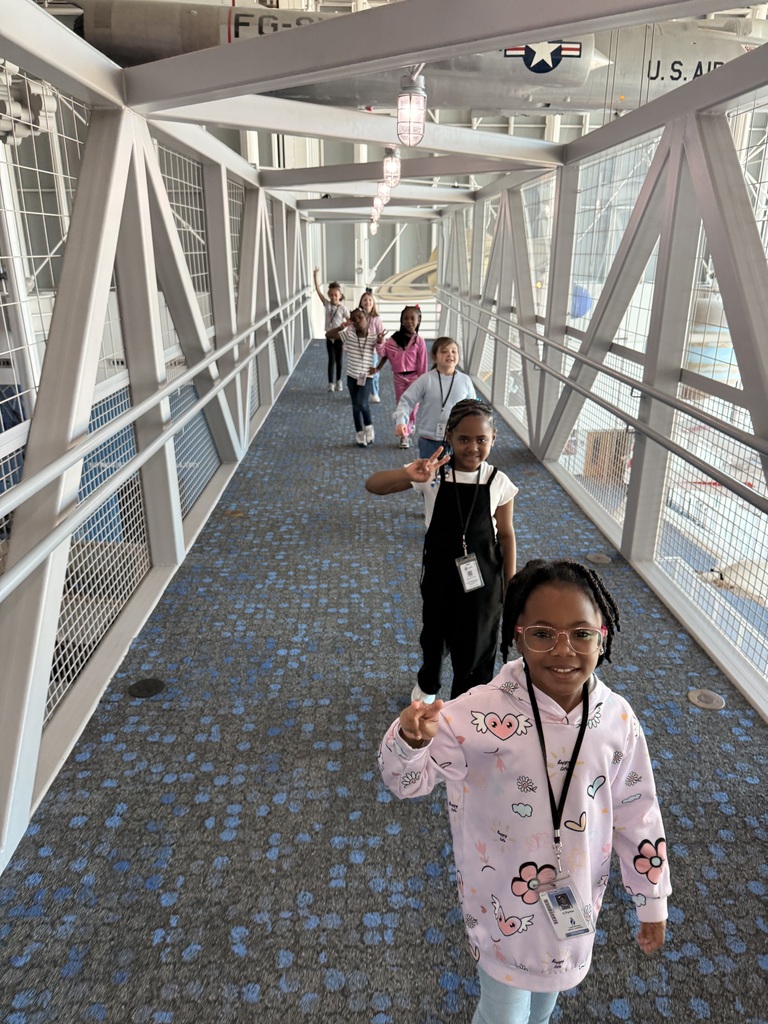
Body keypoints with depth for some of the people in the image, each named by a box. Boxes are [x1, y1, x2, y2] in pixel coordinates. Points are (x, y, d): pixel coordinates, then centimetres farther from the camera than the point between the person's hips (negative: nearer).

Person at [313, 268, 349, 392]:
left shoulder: (343, 308, -8)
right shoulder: (327, 304, -3)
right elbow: (318, 290, -9)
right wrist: (315, 275, -15)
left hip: (339, 336, -1)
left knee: (338, 360, 10)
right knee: (331, 359, 2)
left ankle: (338, 381, 24)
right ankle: (331, 383, 3)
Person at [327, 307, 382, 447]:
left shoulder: (373, 338, -6)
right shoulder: (349, 334, -5)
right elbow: (328, 334, -10)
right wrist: (341, 327, -22)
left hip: (366, 376, -2)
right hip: (352, 376, 2)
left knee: (362, 404, -19)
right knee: (355, 406, 8)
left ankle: (368, 427, 6)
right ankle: (360, 434, 21)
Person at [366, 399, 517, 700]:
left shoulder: (499, 483, -13)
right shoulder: (433, 473, -16)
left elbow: (506, 535, -2)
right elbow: (373, 485, -22)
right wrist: (408, 475, -41)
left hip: (482, 577, -1)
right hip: (439, 572, 1)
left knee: (476, 641, 12)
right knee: (434, 633, 23)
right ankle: (427, 684, 55)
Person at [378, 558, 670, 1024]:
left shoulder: (617, 719, -17)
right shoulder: (481, 713, -28)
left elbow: (637, 814, -4)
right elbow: (409, 779, -21)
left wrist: (652, 903, 6)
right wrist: (410, 741, -44)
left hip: (575, 896, 4)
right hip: (505, 904, -3)